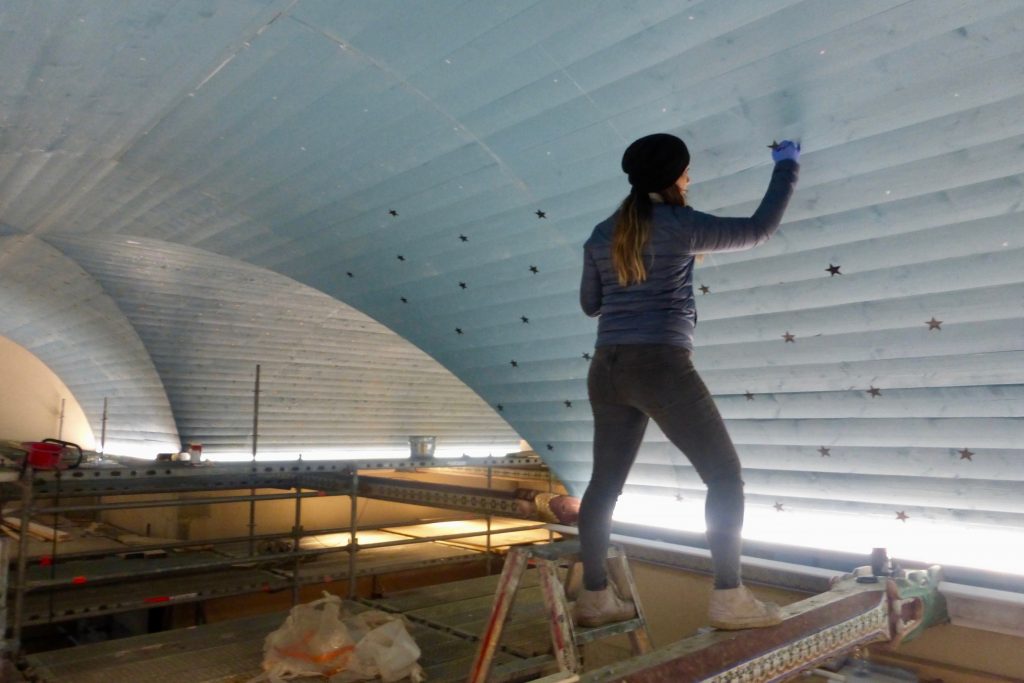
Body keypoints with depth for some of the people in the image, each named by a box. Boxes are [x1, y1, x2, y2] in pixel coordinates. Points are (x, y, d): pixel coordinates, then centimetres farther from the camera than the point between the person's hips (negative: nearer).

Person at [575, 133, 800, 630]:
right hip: (661, 366, -6)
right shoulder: (680, 225, -3)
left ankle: (593, 597, 19)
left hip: (607, 368, 7)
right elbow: (759, 229, 6)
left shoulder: (601, 235, 13)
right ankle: (729, 599, 1)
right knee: (725, 476, 3)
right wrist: (786, 165, 19)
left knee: (605, 482, 12)